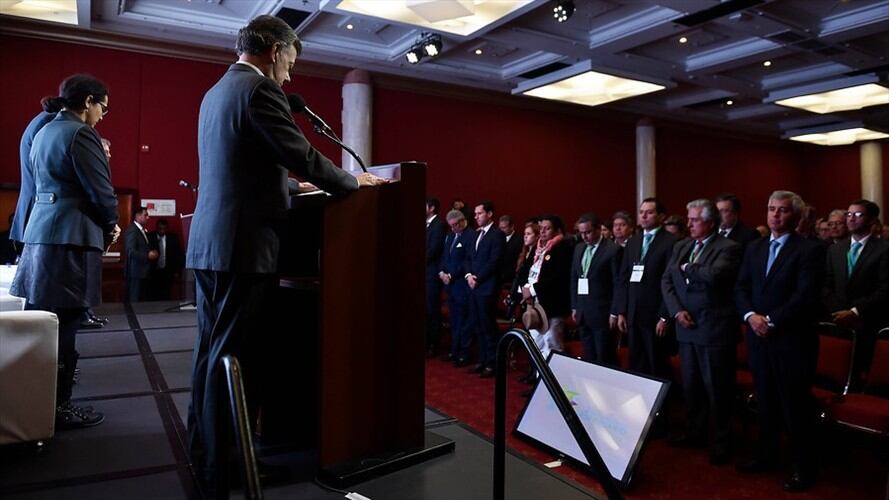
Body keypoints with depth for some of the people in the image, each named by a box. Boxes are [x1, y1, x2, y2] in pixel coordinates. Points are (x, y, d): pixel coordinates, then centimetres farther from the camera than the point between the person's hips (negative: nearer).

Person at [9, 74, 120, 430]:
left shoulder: (44, 131, 17)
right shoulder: (80, 133, -11)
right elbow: (100, 191, -13)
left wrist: (100, 223, 17)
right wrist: (111, 225, 6)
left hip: (39, 232, 9)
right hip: (70, 238, -9)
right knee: (63, 328, -2)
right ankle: (57, 409, 7)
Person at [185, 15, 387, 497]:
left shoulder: (215, 92, 19)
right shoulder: (260, 89, -10)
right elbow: (304, 157, -14)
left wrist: (287, 184, 27)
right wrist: (354, 181, 1)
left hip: (208, 243, 10)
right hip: (243, 246, -10)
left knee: (211, 353, 16)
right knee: (233, 359, -2)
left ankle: (202, 450, 29)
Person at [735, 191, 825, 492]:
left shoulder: (810, 250, -6)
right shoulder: (754, 248, 12)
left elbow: (805, 295, -16)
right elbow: (741, 288, 8)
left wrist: (771, 320, -17)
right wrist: (750, 315, -9)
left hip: (792, 341, -5)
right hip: (759, 338, 5)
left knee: (795, 405, 4)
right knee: (765, 402, 14)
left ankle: (802, 467, 18)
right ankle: (766, 456, 27)